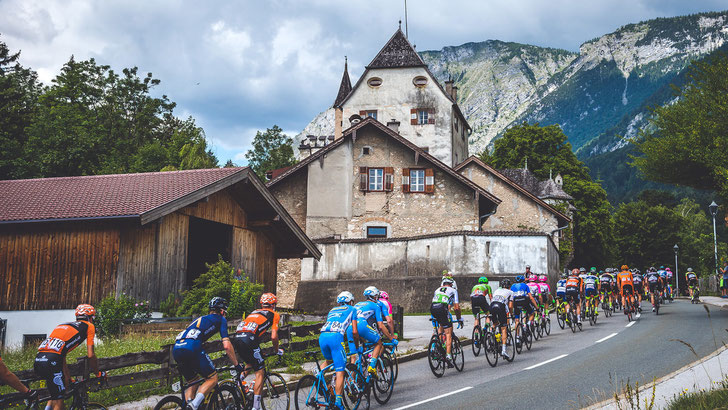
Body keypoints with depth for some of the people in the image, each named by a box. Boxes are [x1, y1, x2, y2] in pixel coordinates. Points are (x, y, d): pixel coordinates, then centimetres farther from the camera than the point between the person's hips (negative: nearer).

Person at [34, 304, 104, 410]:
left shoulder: (63, 325, 34)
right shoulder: (89, 326, 16)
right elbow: (90, 355, 9)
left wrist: (68, 379, 39)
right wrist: (98, 374, 23)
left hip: (37, 362, 7)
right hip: (51, 363, -7)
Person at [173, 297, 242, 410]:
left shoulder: (200, 319, 36)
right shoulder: (220, 319, 16)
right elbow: (227, 346, 6)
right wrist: (237, 365, 15)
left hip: (176, 350, 7)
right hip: (192, 348, -7)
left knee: (193, 383, 22)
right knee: (213, 378, 7)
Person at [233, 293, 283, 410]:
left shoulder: (255, 312, 33)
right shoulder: (274, 314, 16)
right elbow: (273, 337, 5)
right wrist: (277, 351, 22)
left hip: (236, 338, 6)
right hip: (249, 340, -6)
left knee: (250, 363, 32)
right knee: (260, 372, 2)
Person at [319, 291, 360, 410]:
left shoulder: (332, 310, 36)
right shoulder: (352, 310, 22)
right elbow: (354, 332, 13)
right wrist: (357, 347, 26)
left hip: (322, 337, 5)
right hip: (336, 337, -5)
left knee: (329, 360, 35)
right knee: (340, 372, -3)